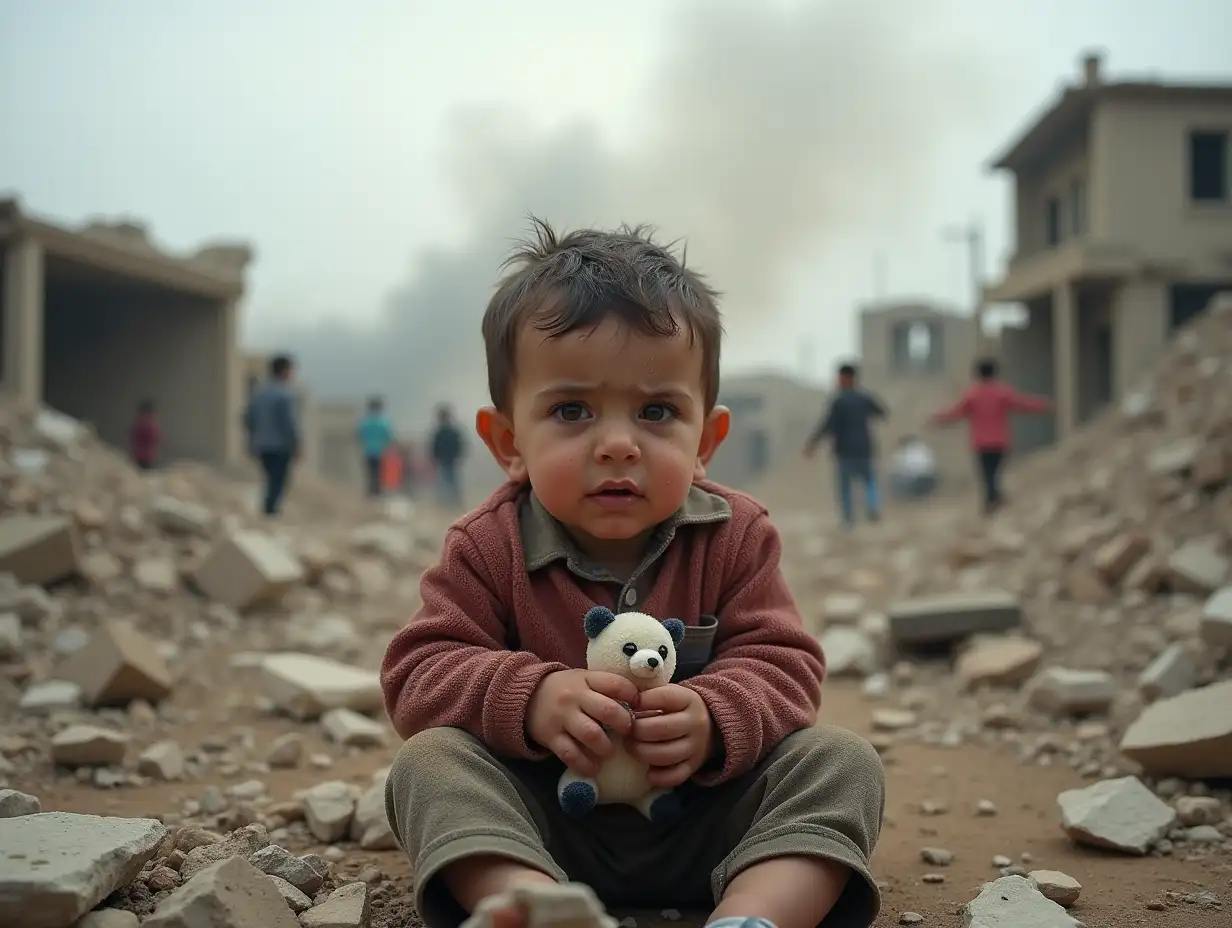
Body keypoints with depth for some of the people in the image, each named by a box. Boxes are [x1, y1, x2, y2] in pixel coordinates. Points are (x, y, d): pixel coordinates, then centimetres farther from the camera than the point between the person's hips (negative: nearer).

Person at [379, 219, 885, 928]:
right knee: (430, 760, -24)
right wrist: (529, 697, -30)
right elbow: (421, 671, -10)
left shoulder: (735, 536, -4)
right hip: (547, 817, -1)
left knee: (842, 760, -18)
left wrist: (715, 720, -30)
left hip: (703, 821, 1)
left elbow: (782, 665, -7)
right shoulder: (489, 549, -6)